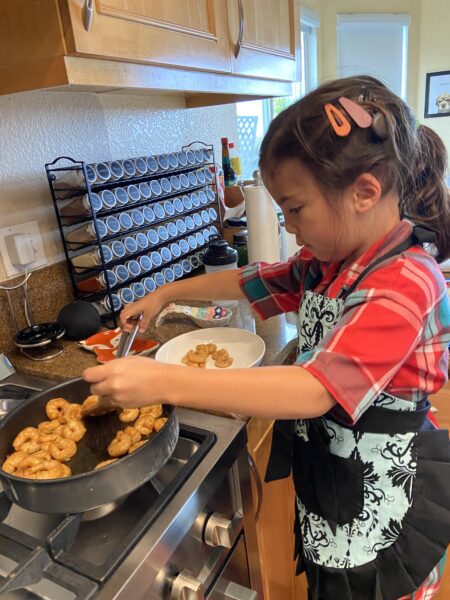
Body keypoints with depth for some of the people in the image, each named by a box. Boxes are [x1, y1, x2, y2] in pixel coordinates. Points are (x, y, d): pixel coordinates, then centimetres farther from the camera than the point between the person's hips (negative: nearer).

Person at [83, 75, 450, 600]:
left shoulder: (406, 282, -29)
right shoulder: (327, 260, -2)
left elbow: (313, 390, -37)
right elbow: (254, 281, 10)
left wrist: (165, 382, -39)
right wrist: (165, 294, 9)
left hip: (380, 499, -7)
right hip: (328, 473, 7)